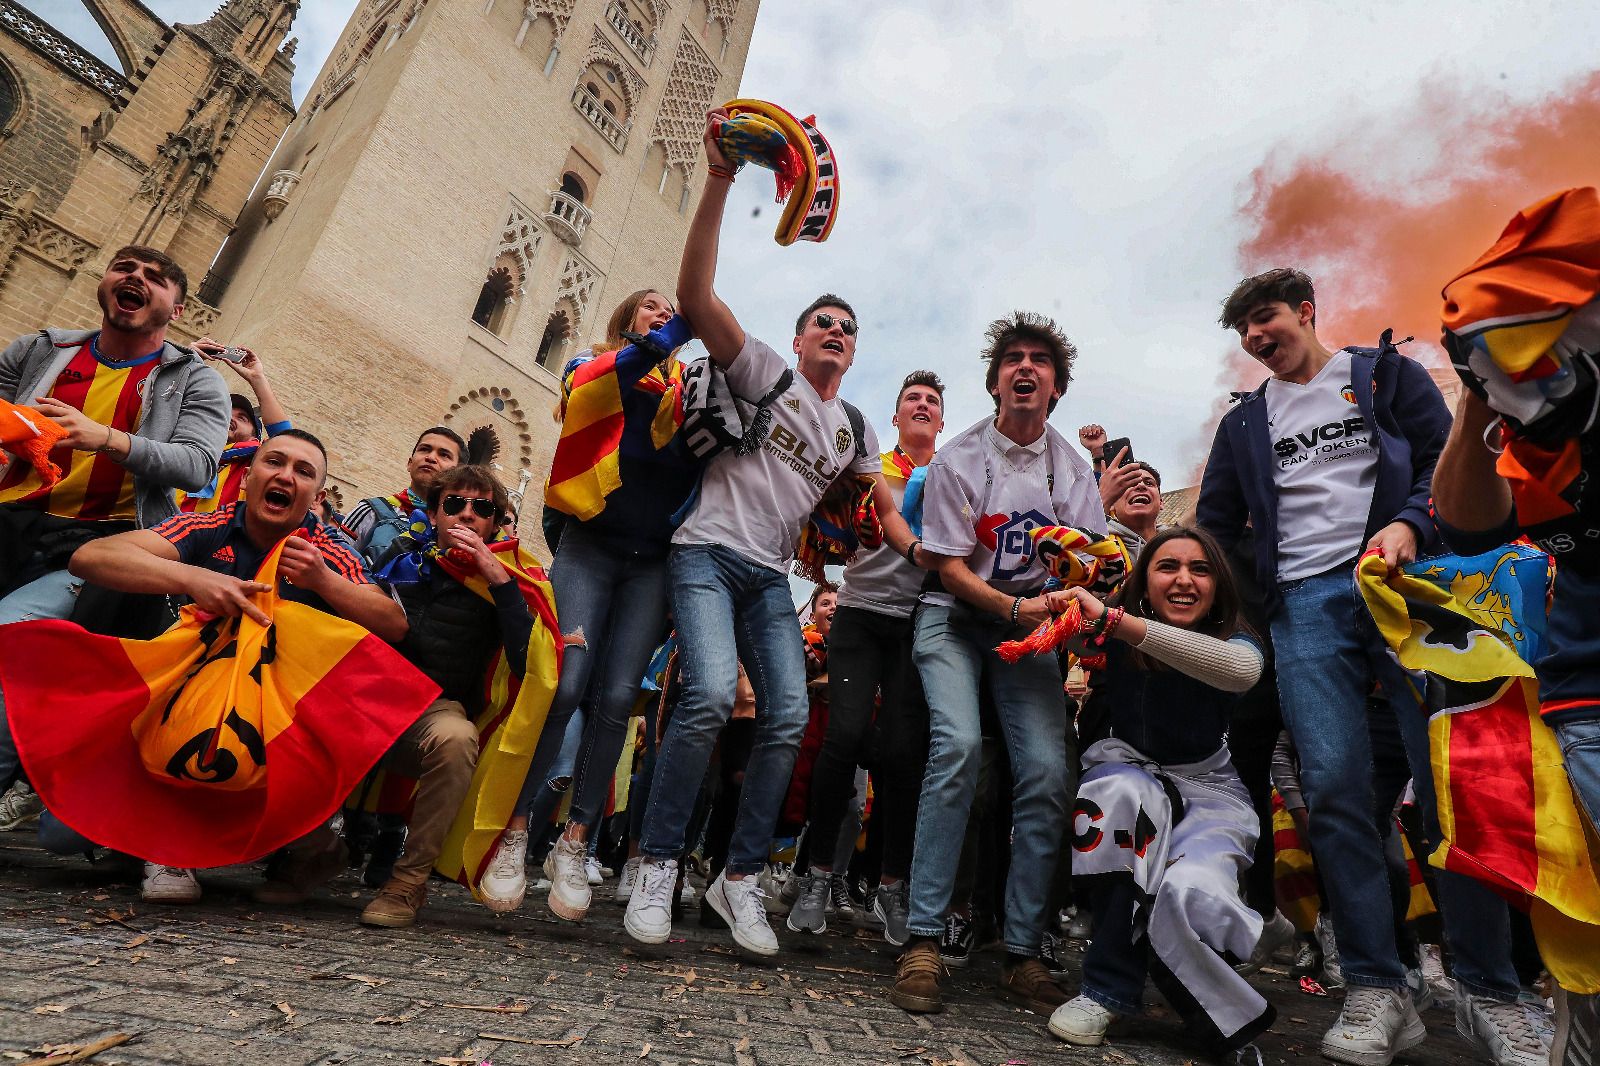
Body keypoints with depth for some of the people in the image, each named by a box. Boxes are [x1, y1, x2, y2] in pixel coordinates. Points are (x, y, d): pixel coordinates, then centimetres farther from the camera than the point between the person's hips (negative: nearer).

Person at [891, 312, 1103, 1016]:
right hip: (956, 618, -3)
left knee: (1048, 769, -14)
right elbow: (950, 568, -8)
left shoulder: (1074, 468, 5)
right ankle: (922, 942, -17)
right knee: (958, 743, -27)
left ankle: (1022, 953, 2)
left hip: (1031, 624, 3)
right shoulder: (958, 460, -6)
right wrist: (1015, 607, -23)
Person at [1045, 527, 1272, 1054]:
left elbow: (1242, 669, -38)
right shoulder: (1115, 635, -9)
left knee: (1191, 893, -33)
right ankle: (1109, 990, -21)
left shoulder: (1236, 641, -14)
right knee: (1125, 793, -37)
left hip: (1207, 788, 0)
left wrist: (1116, 621, -48)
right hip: (1127, 768, 1)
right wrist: (1059, 607, -35)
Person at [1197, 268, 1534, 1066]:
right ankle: (1376, 991, 0)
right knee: (1333, 785, -9)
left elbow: (1447, 459, 6)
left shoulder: (1385, 374, 16)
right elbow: (1213, 528, 21)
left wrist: (1410, 525, -13)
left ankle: (1492, 992, 8)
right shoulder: (1243, 424, 23)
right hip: (1306, 604, 2)